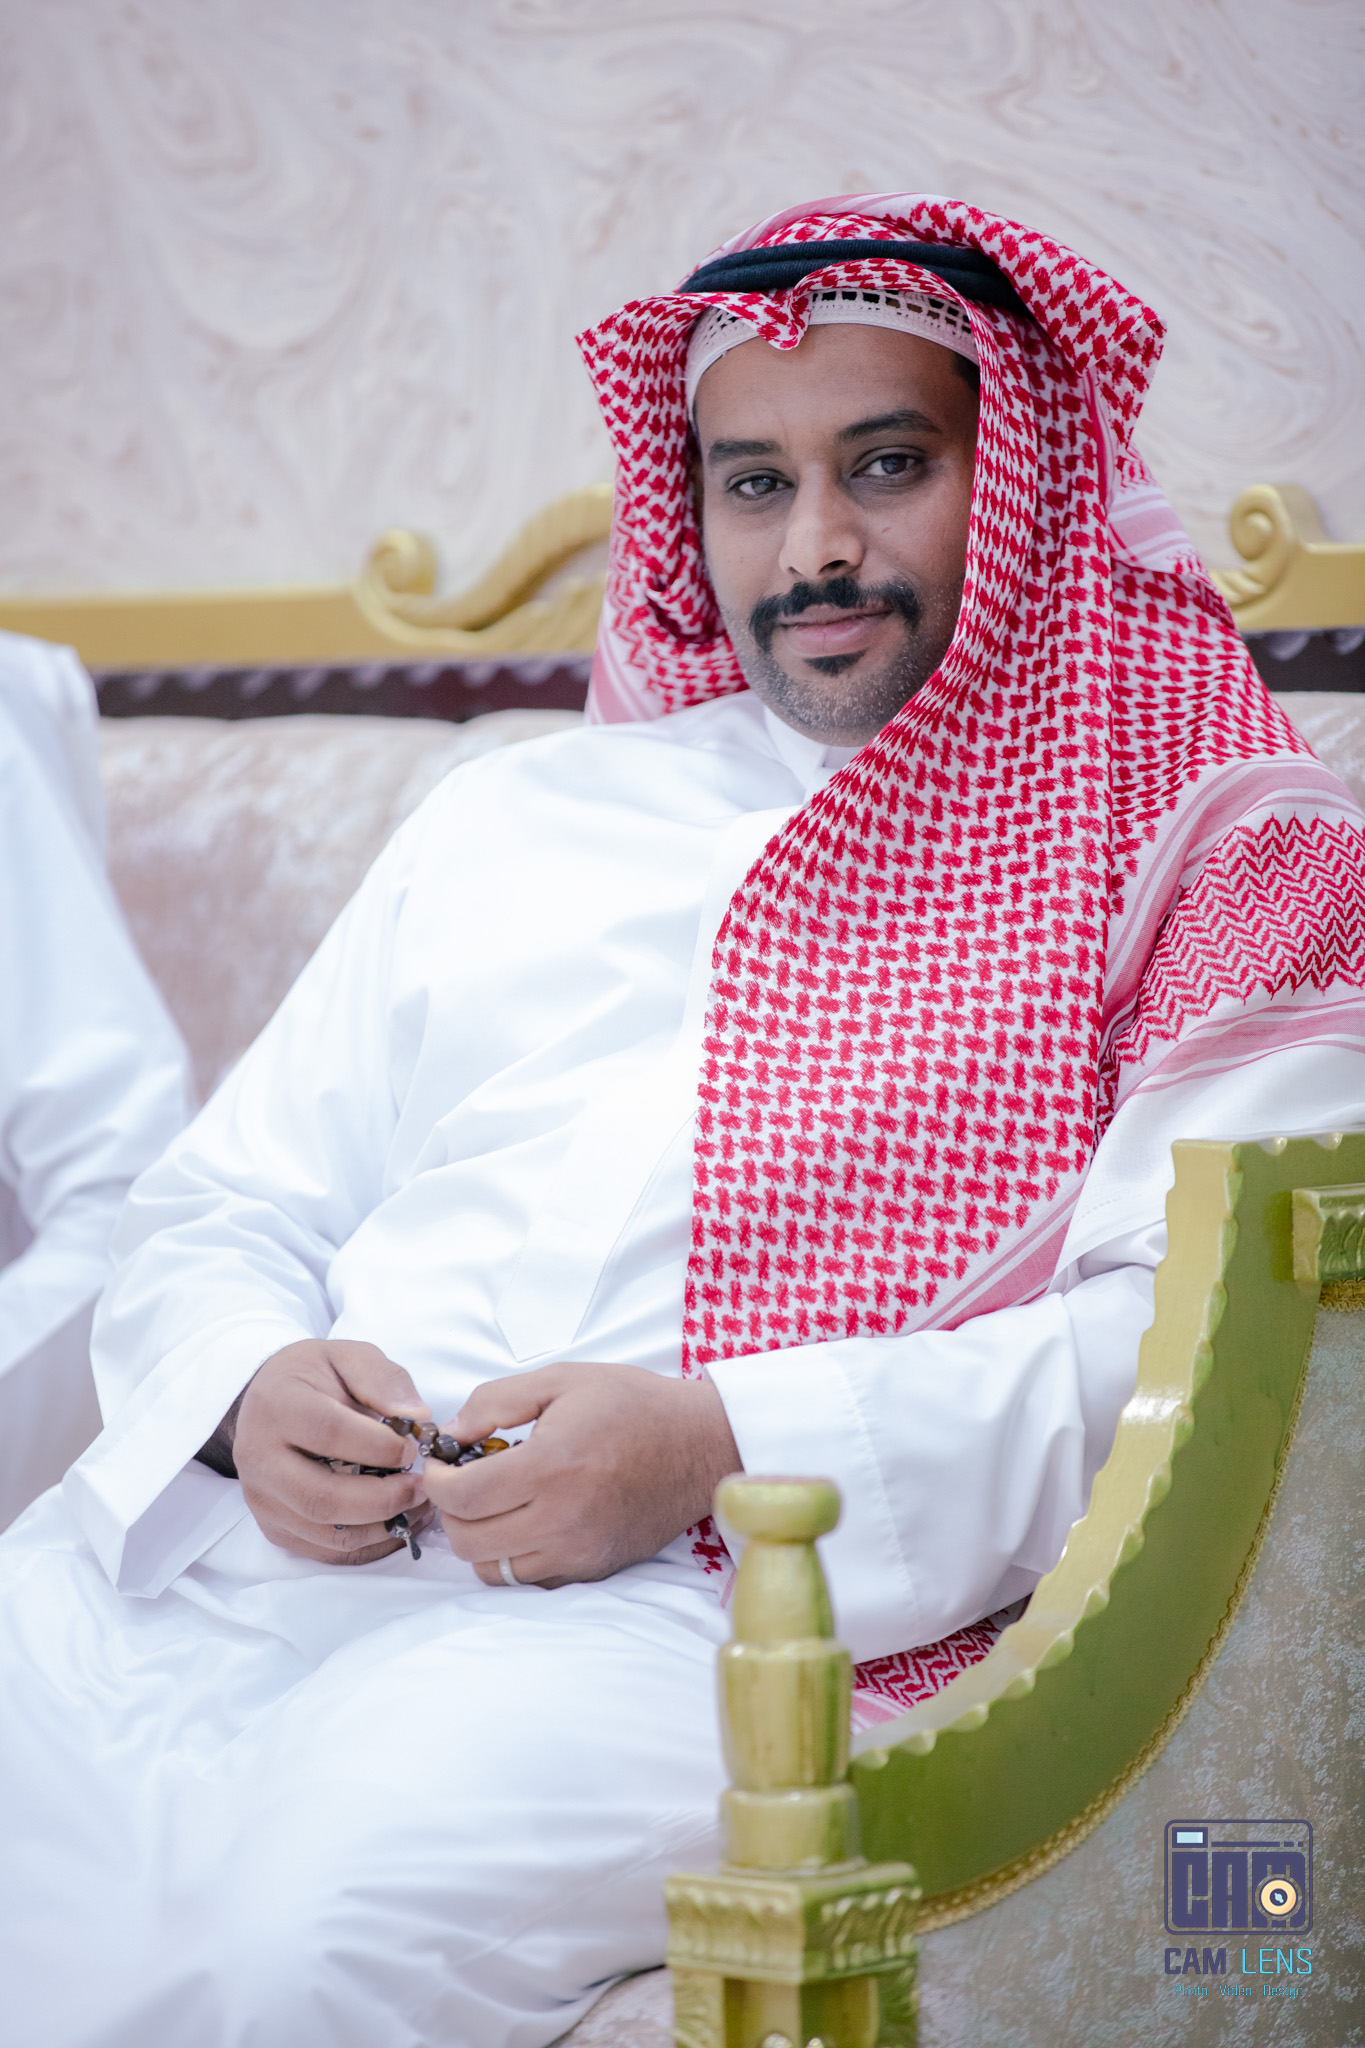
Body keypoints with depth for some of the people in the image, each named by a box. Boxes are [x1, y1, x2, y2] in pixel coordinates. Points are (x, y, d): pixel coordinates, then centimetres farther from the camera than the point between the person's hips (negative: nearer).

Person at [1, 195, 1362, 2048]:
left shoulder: (1196, 867, 11)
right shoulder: (513, 816, 27)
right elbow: (219, 1213, 25)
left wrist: (722, 1448, -17)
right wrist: (255, 1389, 0)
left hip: (697, 1606, -4)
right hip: (248, 1532, 5)